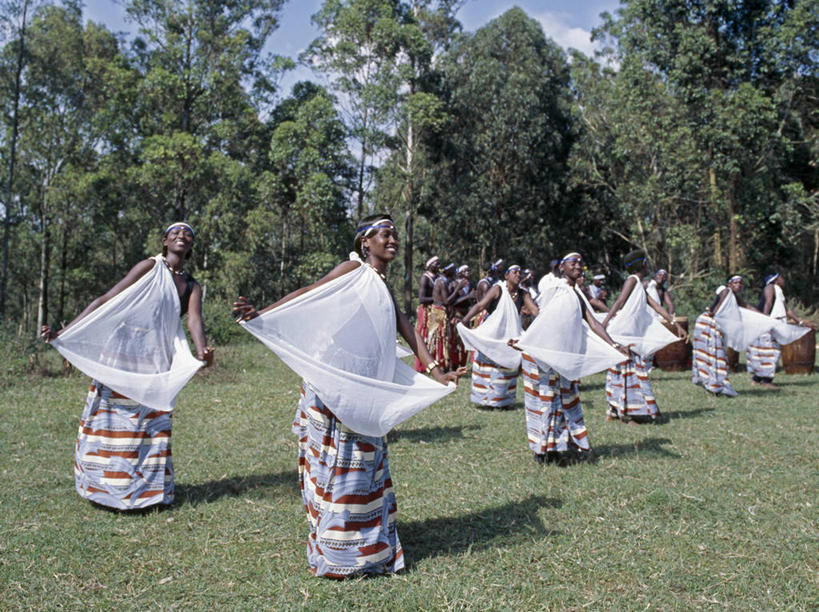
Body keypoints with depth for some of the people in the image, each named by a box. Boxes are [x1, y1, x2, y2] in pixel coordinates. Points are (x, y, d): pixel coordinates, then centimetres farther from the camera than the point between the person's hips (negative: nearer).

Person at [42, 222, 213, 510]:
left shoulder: (192, 287, 9)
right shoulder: (150, 268, -2)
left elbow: (194, 320, -10)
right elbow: (105, 300, -5)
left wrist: (202, 351, -32)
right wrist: (64, 332, -11)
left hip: (154, 365, 4)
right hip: (121, 353, -3)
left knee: (150, 427, 7)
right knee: (112, 421, 4)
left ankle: (146, 489, 17)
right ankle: (104, 486, 17)